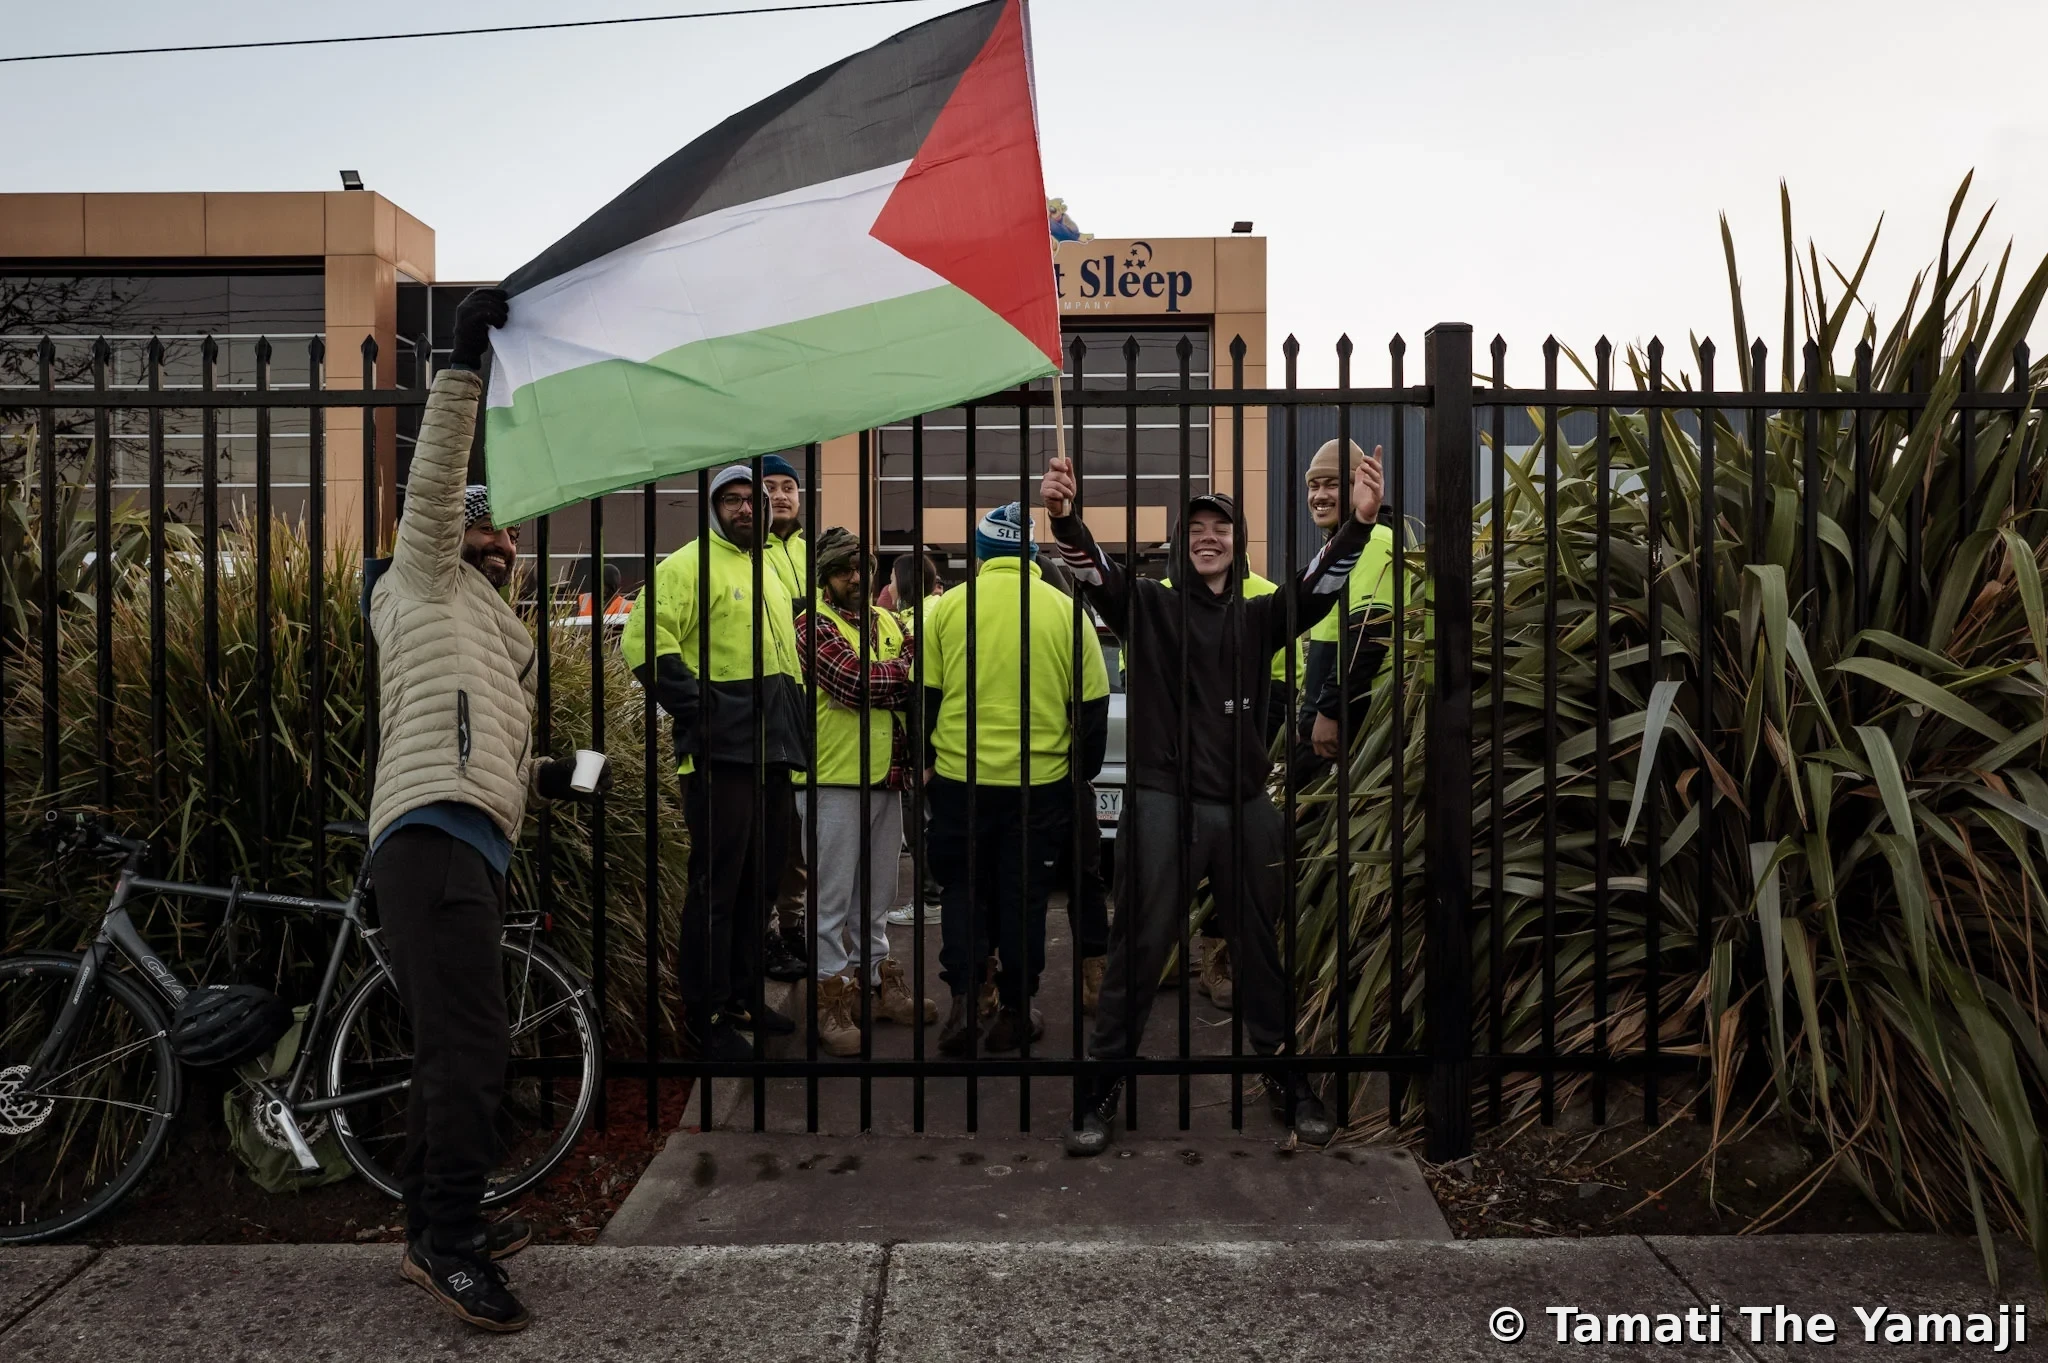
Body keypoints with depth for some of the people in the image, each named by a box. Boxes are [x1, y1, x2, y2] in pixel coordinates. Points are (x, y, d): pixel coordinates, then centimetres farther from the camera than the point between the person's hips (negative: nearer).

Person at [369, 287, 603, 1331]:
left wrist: (544, 774, 18)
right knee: (472, 1046, -16)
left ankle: (432, 1228, 22)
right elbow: (434, 481, -5)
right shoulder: (427, 582, 10)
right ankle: (448, 1240, -11)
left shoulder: (495, 637, 32)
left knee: (452, 1048, 13)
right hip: (433, 834, -10)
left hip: (474, 848, 10)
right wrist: (465, 361, -9)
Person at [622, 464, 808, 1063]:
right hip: (721, 751, -8)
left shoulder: (768, 572, 21)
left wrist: (795, 730, 20)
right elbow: (645, 642, -15)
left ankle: (743, 996, 27)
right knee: (717, 883, -3)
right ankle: (705, 1014, 8)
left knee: (759, 880, 14)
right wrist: (698, 709, -18)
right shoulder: (689, 565, -5)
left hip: (773, 752, 8)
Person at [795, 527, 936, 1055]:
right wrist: (903, 668, -6)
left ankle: (878, 983, 28)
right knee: (832, 899, -1)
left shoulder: (889, 623, 15)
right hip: (835, 779, -6)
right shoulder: (814, 625, -7)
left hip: (888, 777, 7)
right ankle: (830, 1001, 7)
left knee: (876, 896, 17)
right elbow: (856, 683, -20)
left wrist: (878, 686, -14)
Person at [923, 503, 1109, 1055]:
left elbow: (924, 694, 3)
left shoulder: (947, 606, -2)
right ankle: (1014, 1013, 20)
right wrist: (1083, 773, 13)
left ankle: (963, 999, 5)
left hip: (958, 780, 0)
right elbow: (1091, 705, 2)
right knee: (1024, 894, 12)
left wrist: (926, 761, 16)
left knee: (963, 888, 16)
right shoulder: (1065, 610, -1)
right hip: (1040, 783, 0)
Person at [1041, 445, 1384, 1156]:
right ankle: (1102, 1083, 14)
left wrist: (1359, 523, -22)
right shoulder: (1150, 606, 3)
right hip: (1163, 803, -3)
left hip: (1246, 805, 3)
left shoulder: (1260, 617, 10)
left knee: (1261, 948, 14)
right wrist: (1063, 516, -33)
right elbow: (1098, 574, -14)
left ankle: (1287, 1077, 29)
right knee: (1139, 946, 1)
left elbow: (1318, 586, -5)